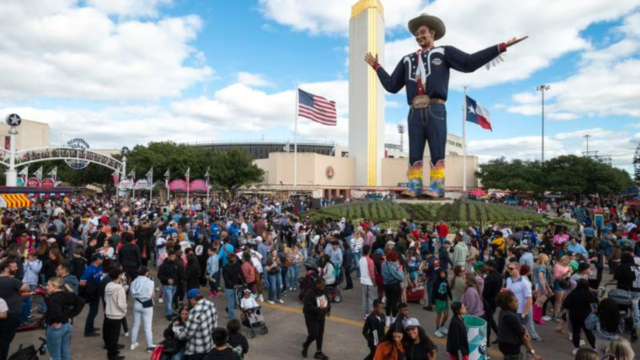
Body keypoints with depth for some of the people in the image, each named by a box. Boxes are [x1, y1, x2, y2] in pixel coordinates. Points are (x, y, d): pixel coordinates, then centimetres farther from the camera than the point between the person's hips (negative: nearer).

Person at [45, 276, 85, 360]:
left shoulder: (54, 298, -22)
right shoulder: (68, 294, 2)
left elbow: (56, 310, -41)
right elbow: (81, 303, 8)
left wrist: (58, 321, -25)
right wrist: (70, 316, 7)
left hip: (55, 328, -8)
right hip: (67, 325, 8)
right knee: (65, 351, 19)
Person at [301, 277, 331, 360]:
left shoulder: (323, 291, -4)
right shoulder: (310, 293, -26)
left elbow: (327, 300, 14)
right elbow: (308, 307, -29)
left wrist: (328, 309, 5)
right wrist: (319, 309, -37)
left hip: (321, 316, 7)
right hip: (311, 317, -6)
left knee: (320, 335, 11)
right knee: (313, 334, -5)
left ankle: (318, 352, 26)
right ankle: (305, 345, 26)